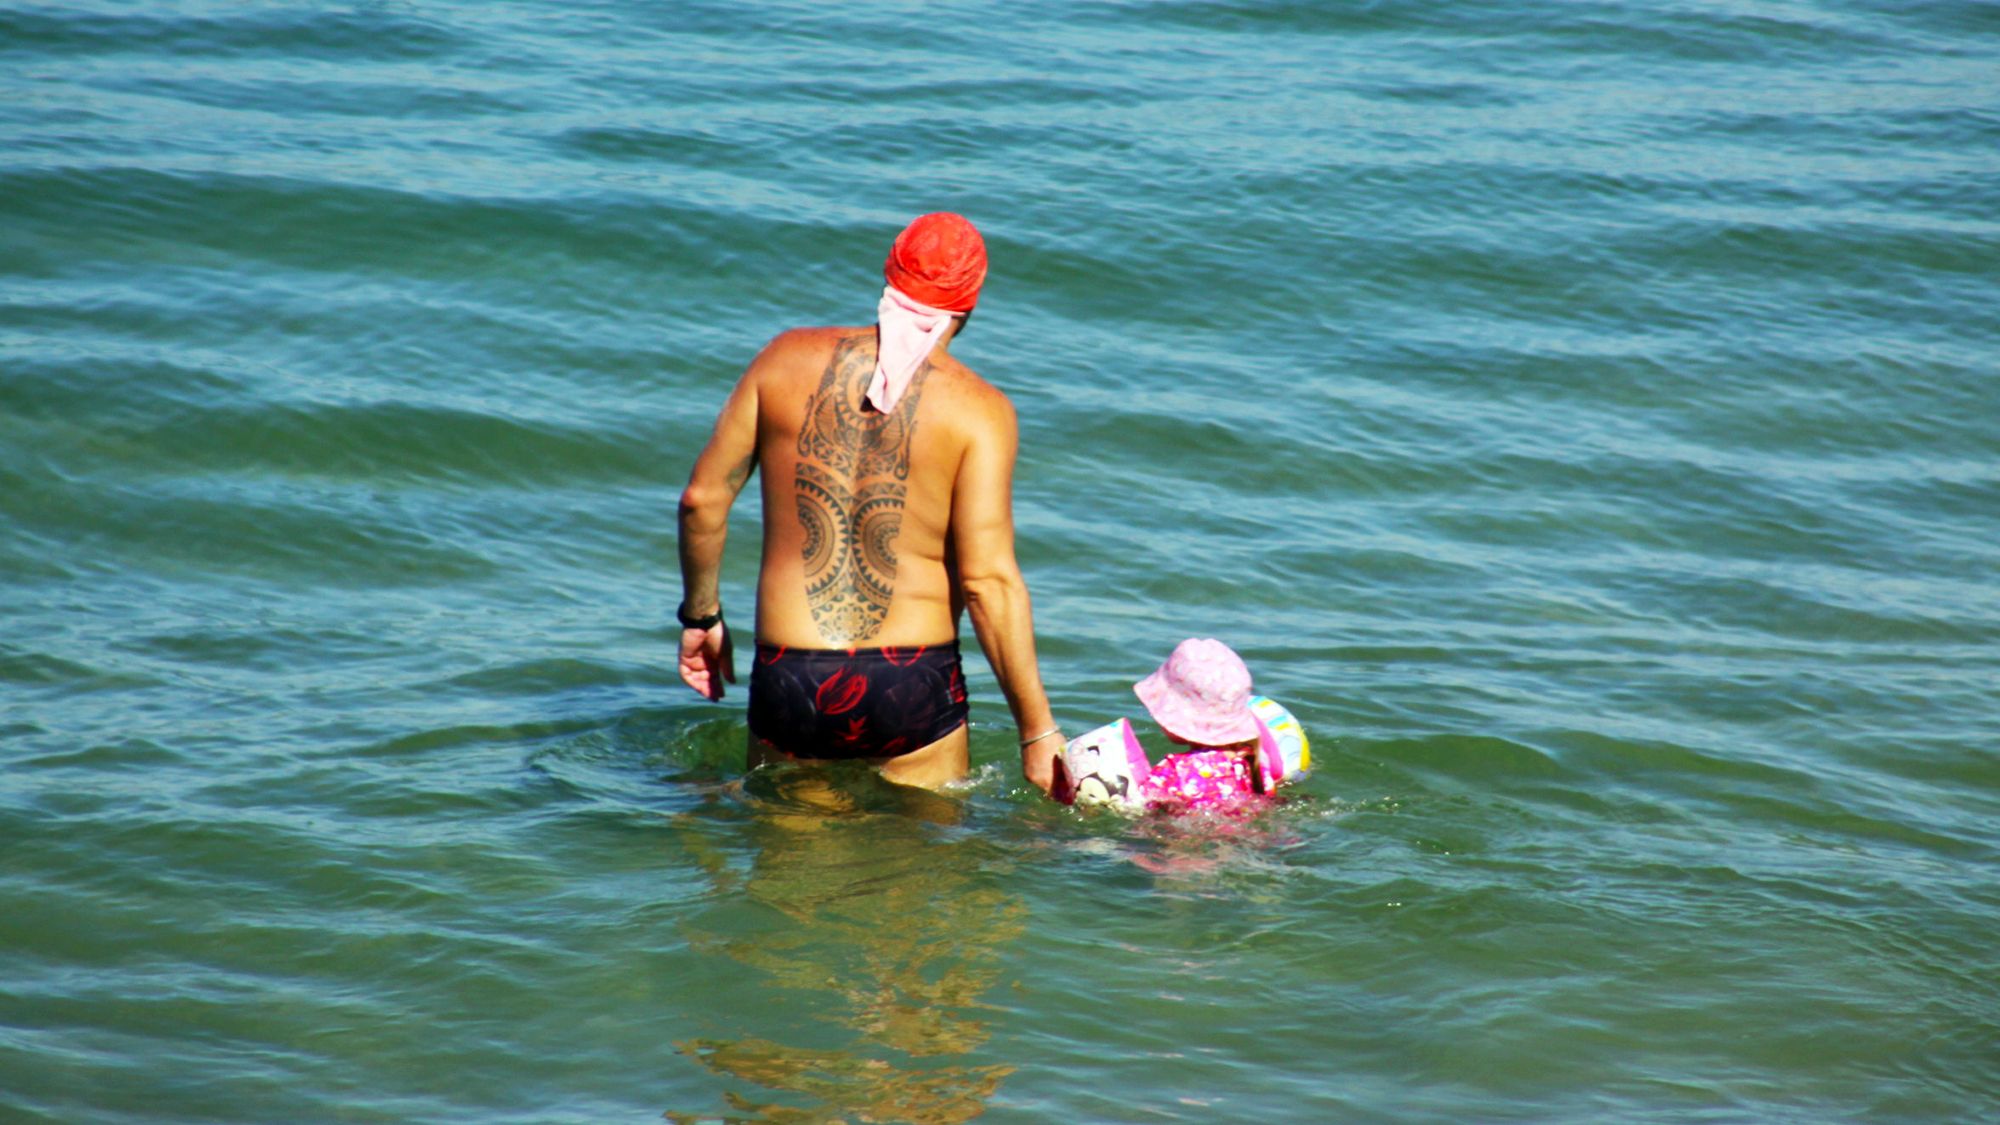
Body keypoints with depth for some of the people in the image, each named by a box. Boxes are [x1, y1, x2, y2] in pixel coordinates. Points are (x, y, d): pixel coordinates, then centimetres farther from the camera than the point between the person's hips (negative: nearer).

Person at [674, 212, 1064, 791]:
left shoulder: (787, 358, 3)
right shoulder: (979, 410, -6)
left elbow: (702, 499, 6)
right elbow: (988, 580, -12)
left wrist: (701, 614, 22)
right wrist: (1037, 730, -8)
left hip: (790, 679, 2)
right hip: (912, 682, -2)